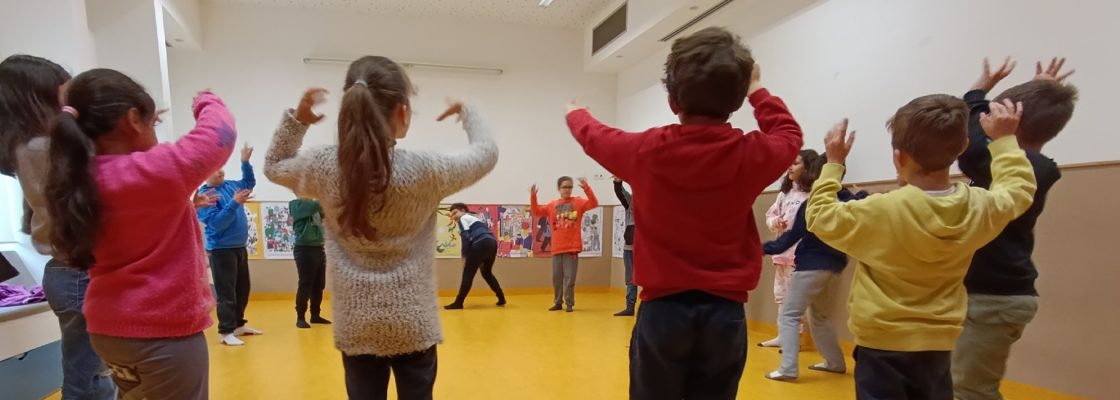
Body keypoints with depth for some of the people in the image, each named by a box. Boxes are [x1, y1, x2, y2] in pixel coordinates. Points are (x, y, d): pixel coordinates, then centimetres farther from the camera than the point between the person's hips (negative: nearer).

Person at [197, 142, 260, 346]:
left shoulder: (230, 185, 7)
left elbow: (250, 182, 26)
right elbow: (216, 222, -21)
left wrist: (245, 161, 14)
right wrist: (234, 203, -27)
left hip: (240, 247, 8)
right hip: (221, 250, -8)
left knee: (243, 289, 16)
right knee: (226, 292, -6)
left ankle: (239, 325, 28)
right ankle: (226, 332, 0)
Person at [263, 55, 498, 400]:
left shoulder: (324, 167, -9)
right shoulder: (424, 170, -17)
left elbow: (274, 166, 14)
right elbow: (487, 152, 1)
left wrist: (295, 119, 4)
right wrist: (466, 112, 15)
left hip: (356, 325, 3)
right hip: (413, 324, -2)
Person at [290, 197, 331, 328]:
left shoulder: (313, 204, 16)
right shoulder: (296, 204, -6)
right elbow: (316, 205, -23)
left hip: (319, 248, 7)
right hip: (305, 249, -7)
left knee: (319, 285, 10)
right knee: (305, 285, -5)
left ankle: (315, 315, 20)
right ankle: (300, 318, 3)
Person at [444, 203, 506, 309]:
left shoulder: (463, 218, 10)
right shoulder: (475, 218, 35)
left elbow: (466, 237, -5)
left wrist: (464, 256, -2)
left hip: (482, 244, -8)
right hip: (492, 242, 9)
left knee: (468, 273, -2)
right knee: (487, 273, 24)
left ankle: (458, 303, -2)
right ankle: (501, 298, 22)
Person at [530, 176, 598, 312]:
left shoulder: (578, 202, 2)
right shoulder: (552, 205, 11)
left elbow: (594, 203, -11)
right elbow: (536, 211, 10)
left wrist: (587, 189, -24)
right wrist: (533, 196, -4)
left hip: (572, 247, -3)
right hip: (557, 248, 4)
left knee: (569, 277, -2)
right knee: (556, 277, 9)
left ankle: (569, 303, 10)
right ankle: (558, 303, 22)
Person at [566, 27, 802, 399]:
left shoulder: (646, 150, -10)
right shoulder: (751, 154, -9)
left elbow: (593, 135, 12)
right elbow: (789, 134, 17)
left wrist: (575, 113, 34)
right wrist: (757, 89, 29)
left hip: (663, 309, -1)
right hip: (725, 312, 1)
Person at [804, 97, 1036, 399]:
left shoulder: (880, 212, -23)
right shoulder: (979, 208, -7)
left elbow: (820, 218, -8)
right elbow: (1019, 187, 16)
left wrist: (834, 163, -2)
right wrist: (1004, 139, 24)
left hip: (883, 347, -5)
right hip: (937, 346, 5)